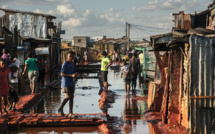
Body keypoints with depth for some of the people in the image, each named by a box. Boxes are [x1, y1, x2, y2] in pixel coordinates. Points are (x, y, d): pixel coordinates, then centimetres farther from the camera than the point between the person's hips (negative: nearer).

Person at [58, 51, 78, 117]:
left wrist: (75, 74, -3)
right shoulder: (65, 64, -12)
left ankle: (71, 112, 8)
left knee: (72, 97, 4)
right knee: (68, 97, -13)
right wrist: (71, 75, -22)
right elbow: (62, 74, -16)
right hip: (65, 83, -7)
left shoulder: (73, 64, 10)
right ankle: (60, 109, 3)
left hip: (71, 83, 7)